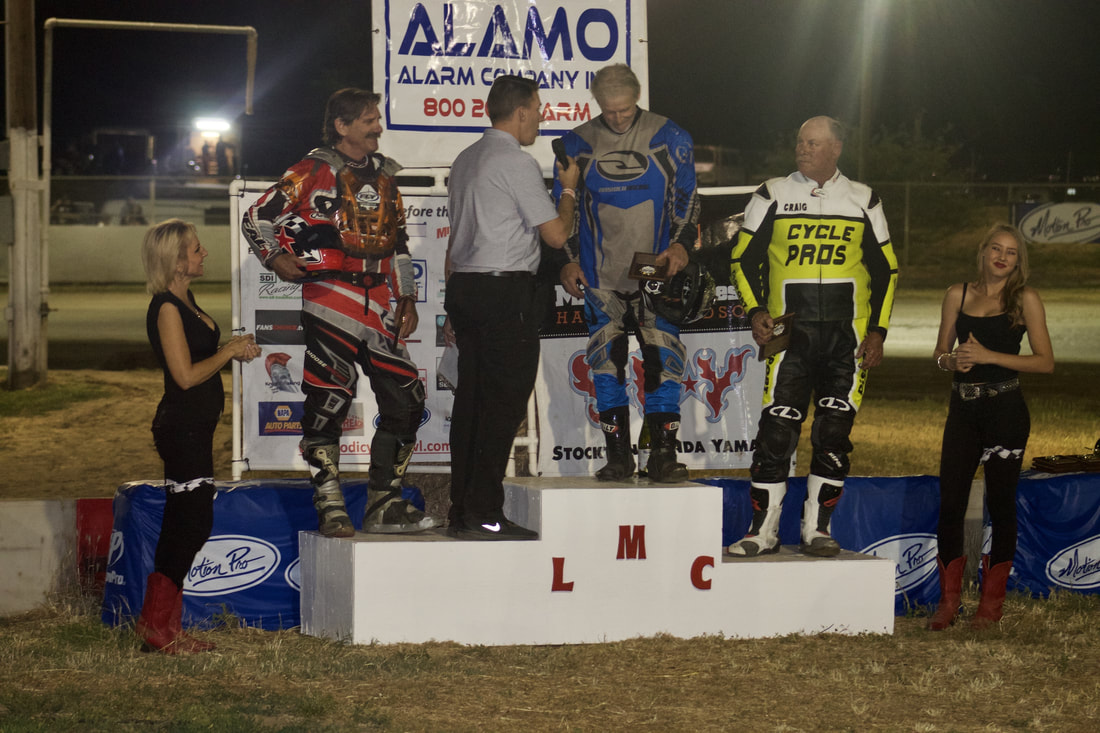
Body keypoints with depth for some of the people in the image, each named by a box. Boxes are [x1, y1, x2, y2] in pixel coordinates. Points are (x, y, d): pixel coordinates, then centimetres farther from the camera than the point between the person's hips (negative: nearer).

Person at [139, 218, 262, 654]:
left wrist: (236, 349, 10)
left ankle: (159, 626, 15)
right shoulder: (166, 308, -15)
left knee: (184, 525, 10)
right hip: (182, 426, -10)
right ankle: (158, 627, -4)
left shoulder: (184, 302, 15)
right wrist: (231, 350, -9)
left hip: (192, 427, 10)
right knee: (192, 523, -9)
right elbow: (186, 375, -19)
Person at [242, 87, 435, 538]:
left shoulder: (383, 173, 18)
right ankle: (331, 510, -1)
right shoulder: (314, 171, -1)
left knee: (405, 396, 3)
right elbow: (258, 217, 1)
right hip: (331, 297, -6)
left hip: (377, 298, 6)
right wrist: (275, 258, -12)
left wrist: (406, 297, 19)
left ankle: (384, 504, 12)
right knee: (329, 399, -7)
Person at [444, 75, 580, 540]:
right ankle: (484, 515, -9)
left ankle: (461, 512, 10)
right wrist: (568, 190, 8)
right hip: (506, 292, -9)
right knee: (505, 401, -7)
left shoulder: (466, 161, 17)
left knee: (471, 397, 9)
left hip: (465, 287, 9)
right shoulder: (517, 162, -10)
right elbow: (556, 234, -10)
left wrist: (453, 306, 24)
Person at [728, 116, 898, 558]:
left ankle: (816, 529, 11)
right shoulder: (773, 196, 6)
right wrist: (755, 310, -7)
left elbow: (885, 270, 12)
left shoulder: (863, 202, 9)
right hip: (790, 333, -1)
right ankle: (764, 530, -1)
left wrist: (877, 332, 3)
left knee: (834, 434, 2)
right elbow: (743, 258, 8)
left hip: (847, 336, 1)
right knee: (776, 429, -8)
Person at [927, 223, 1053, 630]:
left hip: (1006, 412, -3)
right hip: (963, 410, 3)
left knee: (1000, 504, 2)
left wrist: (989, 356, -14)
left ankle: (992, 603, 12)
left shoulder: (1025, 300, -1)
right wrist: (952, 360, -8)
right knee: (950, 502, -1)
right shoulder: (958, 295, 9)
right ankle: (949, 601, 9)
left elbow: (1046, 362, -6)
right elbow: (940, 352, 15)